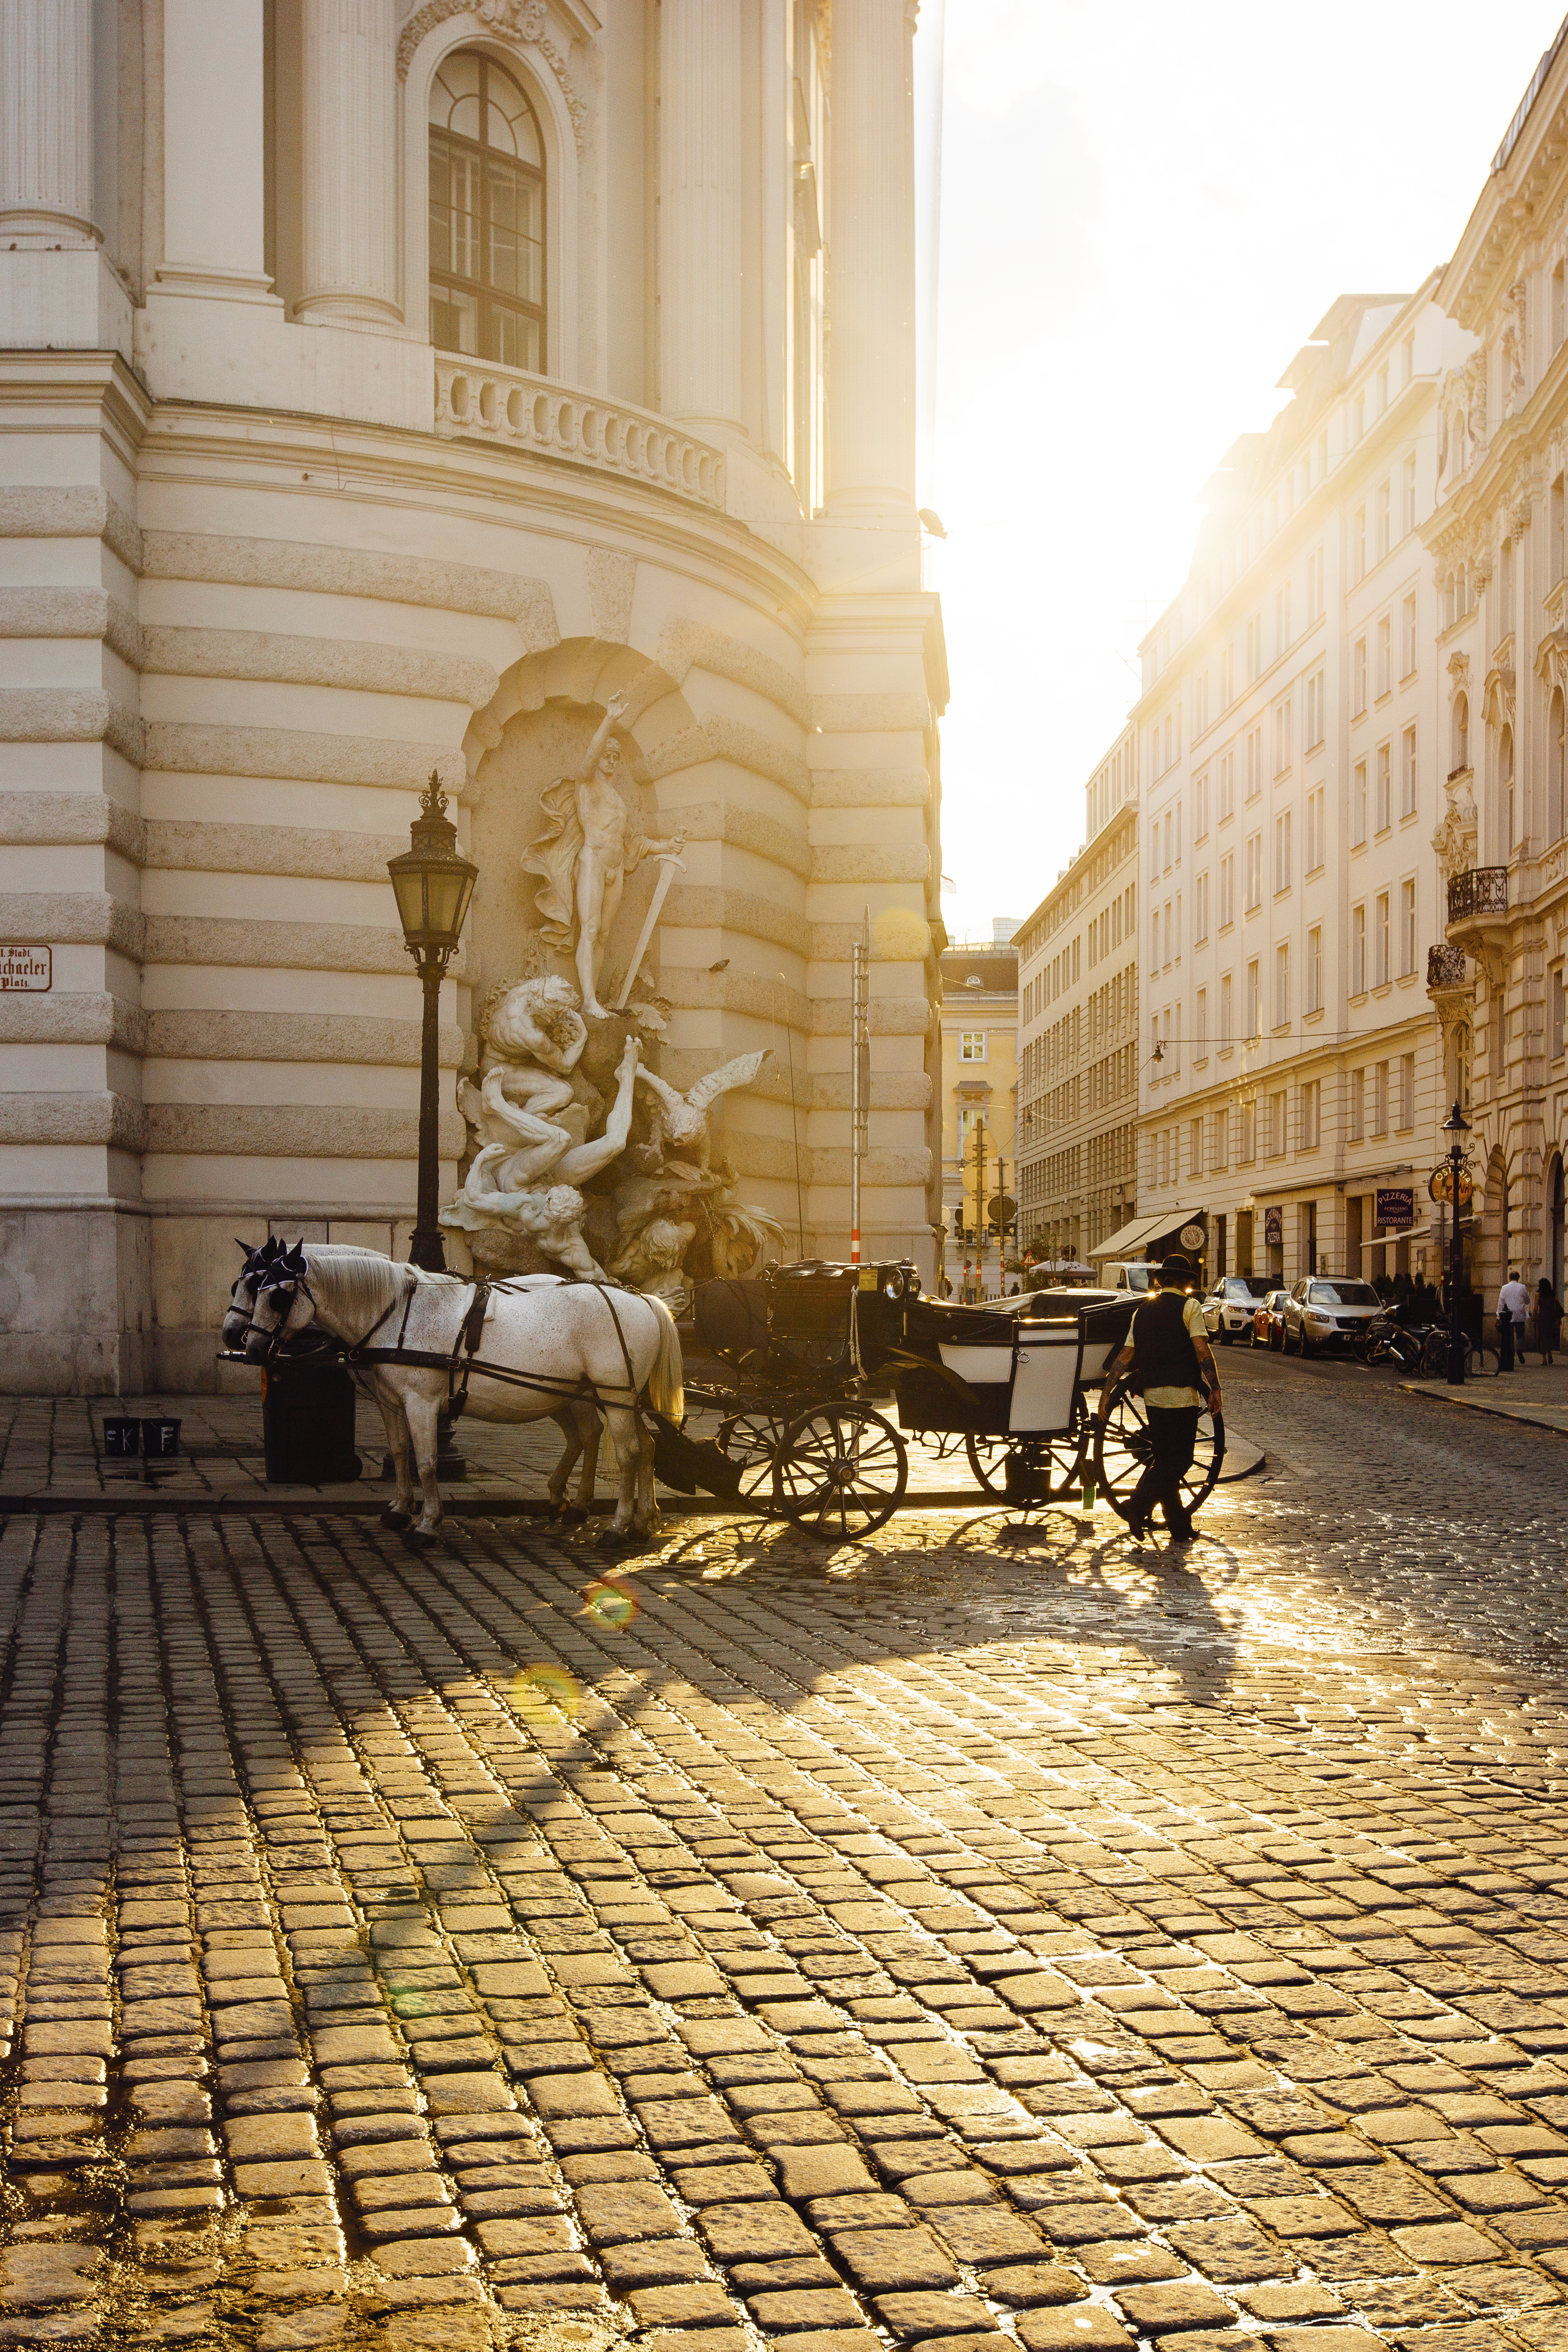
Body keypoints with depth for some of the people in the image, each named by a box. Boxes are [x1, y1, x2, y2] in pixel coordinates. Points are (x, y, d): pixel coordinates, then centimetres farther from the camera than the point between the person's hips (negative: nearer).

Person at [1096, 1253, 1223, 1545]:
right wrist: (1215, 1388, -14)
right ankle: (1138, 1509, -18)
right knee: (1179, 1460, -2)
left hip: (1152, 1394, 6)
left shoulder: (1144, 1310, 13)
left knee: (1165, 1459, 13)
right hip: (1181, 1394, -6)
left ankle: (1181, 1527, 15)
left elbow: (1126, 1355, 9)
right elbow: (1202, 1349, -14)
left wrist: (1106, 1391, 10)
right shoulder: (1188, 1306, -3)